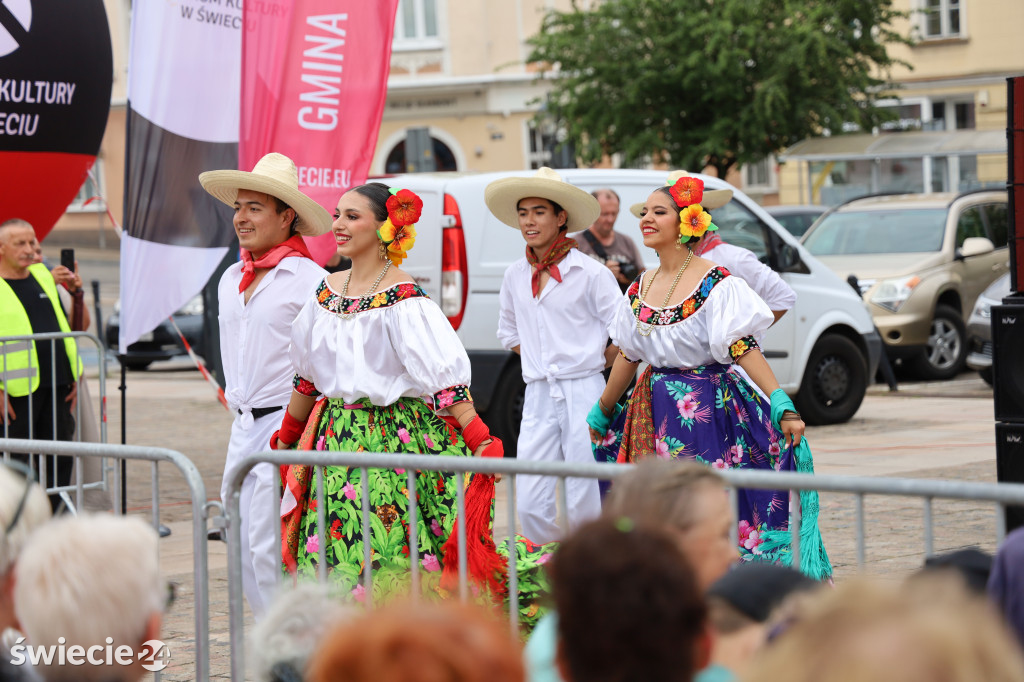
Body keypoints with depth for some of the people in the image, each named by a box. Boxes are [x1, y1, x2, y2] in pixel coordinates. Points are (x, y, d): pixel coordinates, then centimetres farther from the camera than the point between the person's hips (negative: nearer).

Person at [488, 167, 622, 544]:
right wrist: (539, 360, 14)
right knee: (530, 505, 0)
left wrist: (592, 365, 1)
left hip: (583, 395, -5)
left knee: (585, 505, -4)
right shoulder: (515, 276, 9)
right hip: (538, 397, 5)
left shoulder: (590, 273, -6)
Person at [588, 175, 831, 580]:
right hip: (655, 411, 6)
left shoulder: (715, 284, -11)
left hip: (707, 408, -6)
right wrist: (601, 413, 25)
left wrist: (783, 408, -25)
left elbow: (744, 349, -17)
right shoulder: (640, 288, 8)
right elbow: (627, 357, 18)